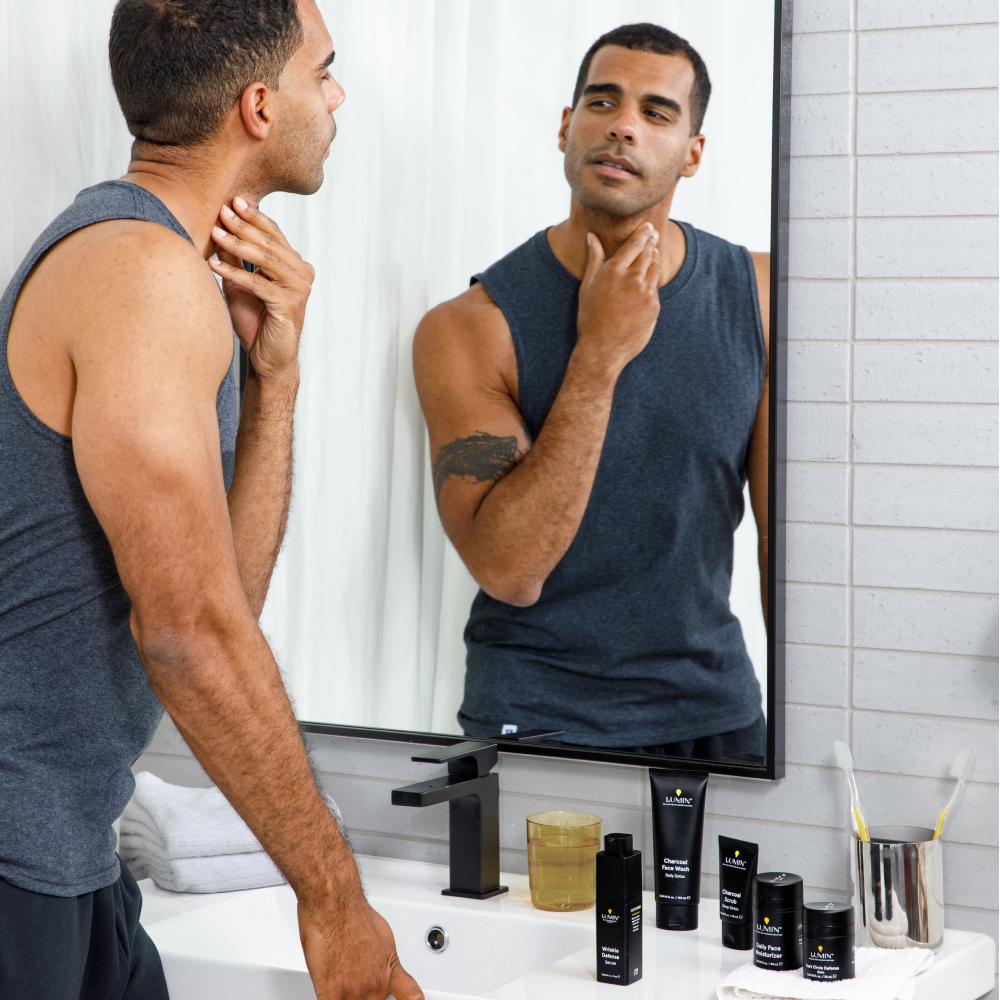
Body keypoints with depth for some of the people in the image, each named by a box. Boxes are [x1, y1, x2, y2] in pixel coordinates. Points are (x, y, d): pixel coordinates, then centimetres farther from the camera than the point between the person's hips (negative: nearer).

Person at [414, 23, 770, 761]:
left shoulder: (761, 297, -3)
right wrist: (599, 355, -25)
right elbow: (509, 573, -22)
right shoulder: (470, 329, -12)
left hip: (716, 710, 3)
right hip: (536, 722, -3)